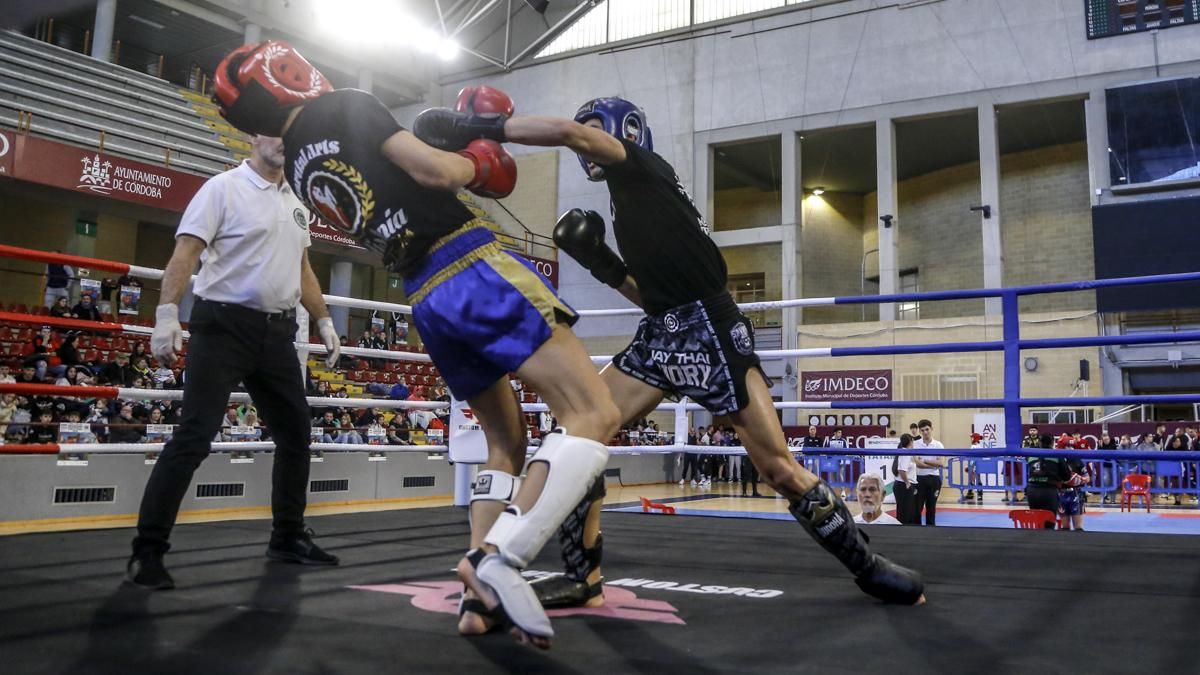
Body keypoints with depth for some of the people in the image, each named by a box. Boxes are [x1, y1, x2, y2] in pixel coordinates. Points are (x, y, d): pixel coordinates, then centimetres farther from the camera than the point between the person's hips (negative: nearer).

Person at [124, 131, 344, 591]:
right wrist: (167, 314, -24)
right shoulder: (224, 188, -5)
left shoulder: (296, 204, 17)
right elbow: (185, 252, -13)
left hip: (277, 331, 7)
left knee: (295, 433, 12)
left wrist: (323, 320, 17)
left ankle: (288, 537, 26)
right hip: (225, 324, -7)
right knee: (194, 436, -11)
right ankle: (147, 551, -4)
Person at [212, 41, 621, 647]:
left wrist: (461, 132, 23)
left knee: (506, 444, 18)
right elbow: (435, 171, -13)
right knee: (594, 417, -11)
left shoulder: (296, 167, 19)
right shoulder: (346, 107, -3)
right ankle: (498, 557, -24)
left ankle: (481, 596, 8)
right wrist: (477, 163, 9)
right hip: (475, 269, -8)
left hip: (428, 301, 8)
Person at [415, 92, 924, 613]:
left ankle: (865, 565, 15)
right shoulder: (630, 207, 23)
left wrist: (479, 127, -16)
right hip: (659, 334, 9)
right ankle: (584, 578, 6)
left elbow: (570, 132, -18)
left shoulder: (642, 169, 1)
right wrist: (603, 264, 11)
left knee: (777, 468, -6)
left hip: (708, 331, -9)